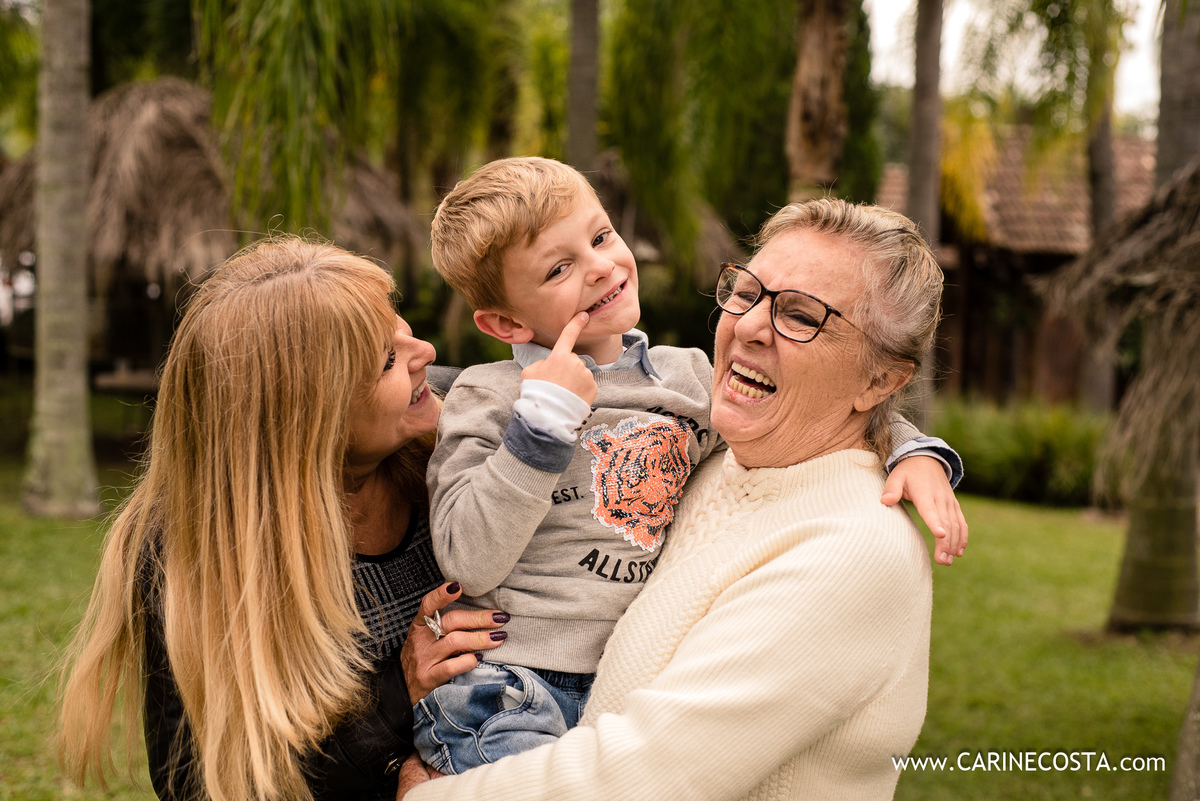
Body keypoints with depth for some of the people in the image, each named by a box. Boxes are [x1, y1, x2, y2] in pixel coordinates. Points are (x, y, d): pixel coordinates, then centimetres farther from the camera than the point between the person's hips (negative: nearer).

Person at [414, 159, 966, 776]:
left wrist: (915, 451, -1)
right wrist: (543, 421, -17)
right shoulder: (487, 396, -4)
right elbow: (471, 562, -14)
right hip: (508, 688, -5)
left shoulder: (692, 378, 8)